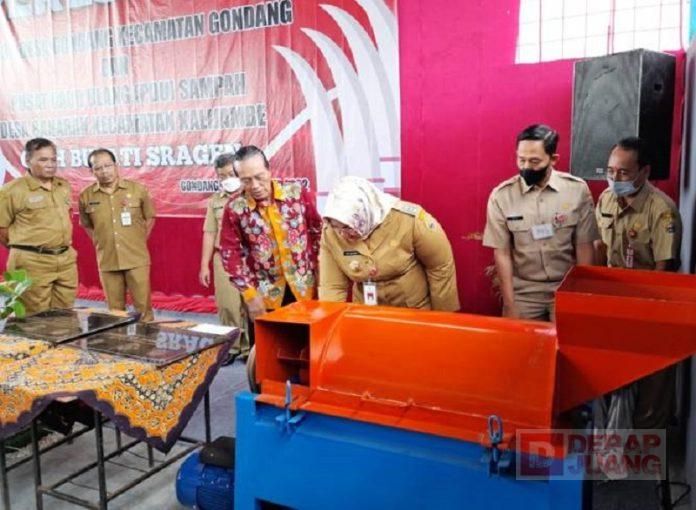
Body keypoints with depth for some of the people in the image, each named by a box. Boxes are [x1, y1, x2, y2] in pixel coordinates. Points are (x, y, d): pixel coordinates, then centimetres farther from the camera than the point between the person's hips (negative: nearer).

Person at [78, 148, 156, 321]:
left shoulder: (137, 189, -3)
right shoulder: (86, 196, 1)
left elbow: (150, 217, 9)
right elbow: (86, 225, 17)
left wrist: (139, 242, 6)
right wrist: (100, 243, 10)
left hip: (137, 259, -1)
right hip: (108, 262, 2)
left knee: (143, 305, 2)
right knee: (115, 310, 10)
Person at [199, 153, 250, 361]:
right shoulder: (215, 200, 12)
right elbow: (209, 234, 13)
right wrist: (204, 265, 11)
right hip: (223, 259, 4)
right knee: (227, 305, 6)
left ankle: (250, 348, 11)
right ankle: (232, 346, 19)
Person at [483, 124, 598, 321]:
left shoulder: (577, 190, -7)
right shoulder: (501, 195, -8)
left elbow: (584, 247, -2)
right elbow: (502, 253, -5)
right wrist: (509, 305, -7)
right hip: (524, 293, 0)